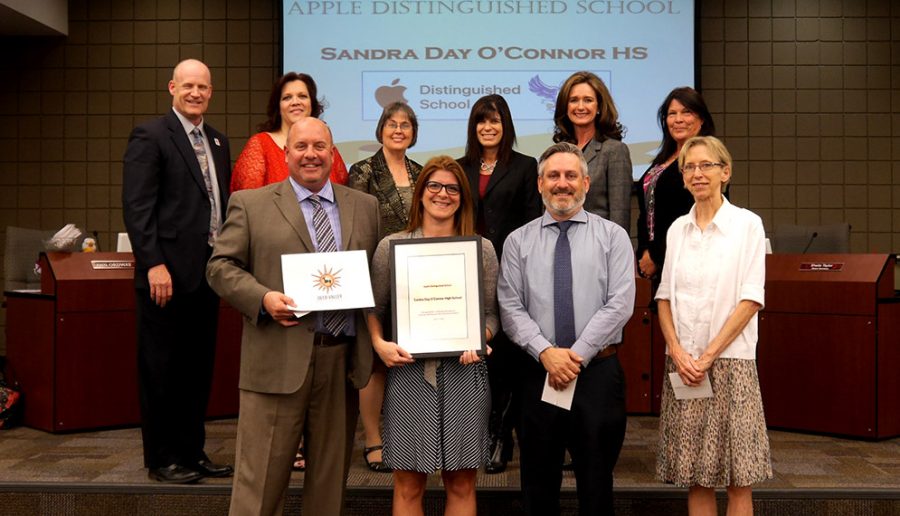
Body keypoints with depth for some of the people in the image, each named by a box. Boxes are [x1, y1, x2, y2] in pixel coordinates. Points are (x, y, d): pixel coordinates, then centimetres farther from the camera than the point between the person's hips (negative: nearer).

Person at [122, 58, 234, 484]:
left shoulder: (217, 141, 16)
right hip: (167, 272, -7)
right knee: (162, 369, 3)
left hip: (207, 272, 7)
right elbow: (136, 206, -13)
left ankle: (192, 452, 24)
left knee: (199, 368, 13)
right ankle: (161, 459, 13)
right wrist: (154, 264, -19)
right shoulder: (150, 136, -6)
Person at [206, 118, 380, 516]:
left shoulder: (365, 207, 13)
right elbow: (221, 266, 2)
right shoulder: (251, 204, 4)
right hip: (278, 360, -3)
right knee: (261, 478, 0)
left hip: (343, 362, 3)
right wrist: (263, 298, -15)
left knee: (331, 478, 14)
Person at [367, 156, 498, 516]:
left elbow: (492, 312, 7)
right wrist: (379, 344, -11)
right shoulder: (391, 246, 5)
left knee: (461, 484, 8)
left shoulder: (482, 249, 7)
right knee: (408, 485, 5)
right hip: (408, 371, -1)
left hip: (464, 373, 1)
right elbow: (375, 308, 6)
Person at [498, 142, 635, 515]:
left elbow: (620, 304, -6)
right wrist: (546, 352, -14)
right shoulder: (518, 241, 7)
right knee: (539, 483, 9)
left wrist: (577, 354, -13)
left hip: (598, 371, -1)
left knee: (596, 483, 8)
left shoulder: (613, 236, 4)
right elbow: (511, 308, -1)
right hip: (539, 371, 1)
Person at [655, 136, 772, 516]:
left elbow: (751, 300, -7)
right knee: (695, 478, 7)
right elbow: (665, 297, 10)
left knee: (737, 479, -1)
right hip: (682, 364, 4)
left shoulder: (747, 224, -2)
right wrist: (677, 352, -5)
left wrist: (709, 356, -12)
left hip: (729, 360, -4)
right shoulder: (677, 229, 11)